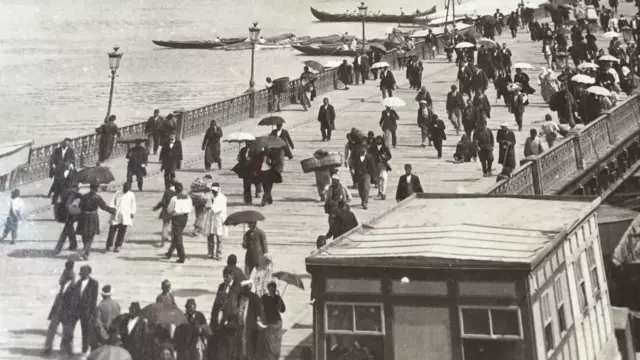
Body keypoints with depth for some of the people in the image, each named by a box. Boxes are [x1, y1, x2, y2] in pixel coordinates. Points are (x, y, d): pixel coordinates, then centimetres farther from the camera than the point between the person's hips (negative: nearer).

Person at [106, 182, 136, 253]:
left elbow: (133, 204, 13)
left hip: (125, 216, 0)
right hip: (116, 215, 1)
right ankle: (109, 245, 11)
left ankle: (117, 247, 4)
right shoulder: (118, 193, 11)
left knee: (122, 231, -3)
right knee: (112, 229, -1)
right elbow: (113, 202, 10)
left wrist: (132, 213, 4)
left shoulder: (131, 195, 11)